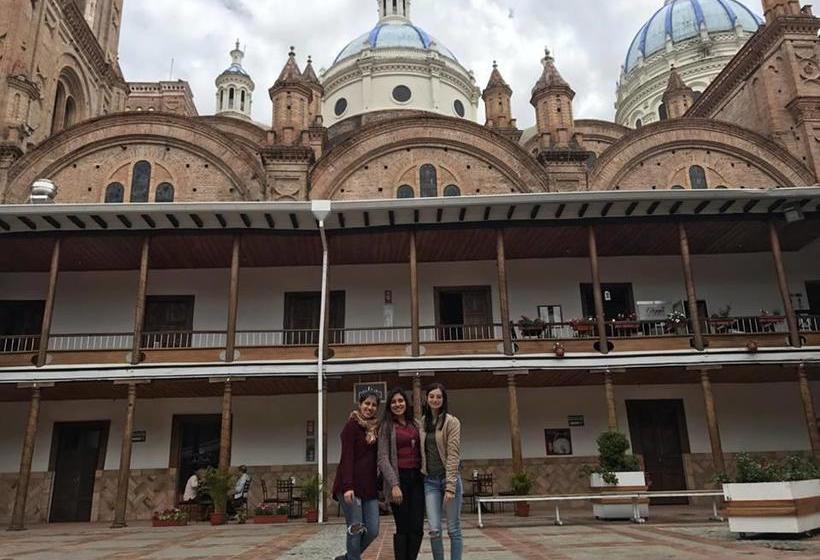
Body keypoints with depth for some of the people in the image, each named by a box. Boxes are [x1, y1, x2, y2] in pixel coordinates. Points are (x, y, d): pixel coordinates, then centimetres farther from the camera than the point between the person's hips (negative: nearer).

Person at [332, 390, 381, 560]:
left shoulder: (376, 428, 14)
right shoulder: (352, 425, -6)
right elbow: (346, 457, -14)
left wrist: (380, 485, 10)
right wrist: (347, 486, -22)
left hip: (370, 487, 6)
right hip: (351, 485, -6)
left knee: (373, 530, 4)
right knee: (355, 530, -3)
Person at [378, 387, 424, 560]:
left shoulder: (416, 424, 13)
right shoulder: (386, 427, 0)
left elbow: (422, 451, 16)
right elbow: (383, 458, -6)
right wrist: (394, 485, -15)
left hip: (417, 478, 4)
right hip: (399, 478, -4)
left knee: (417, 527, 2)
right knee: (403, 528, 0)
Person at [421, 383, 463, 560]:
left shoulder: (451, 422, -6)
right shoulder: (422, 422, 8)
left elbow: (453, 455, -12)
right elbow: (421, 452, 13)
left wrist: (450, 486, -17)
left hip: (449, 478, -3)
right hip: (430, 481, 3)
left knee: (454, 530, 3)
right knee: (434, 530, -2)